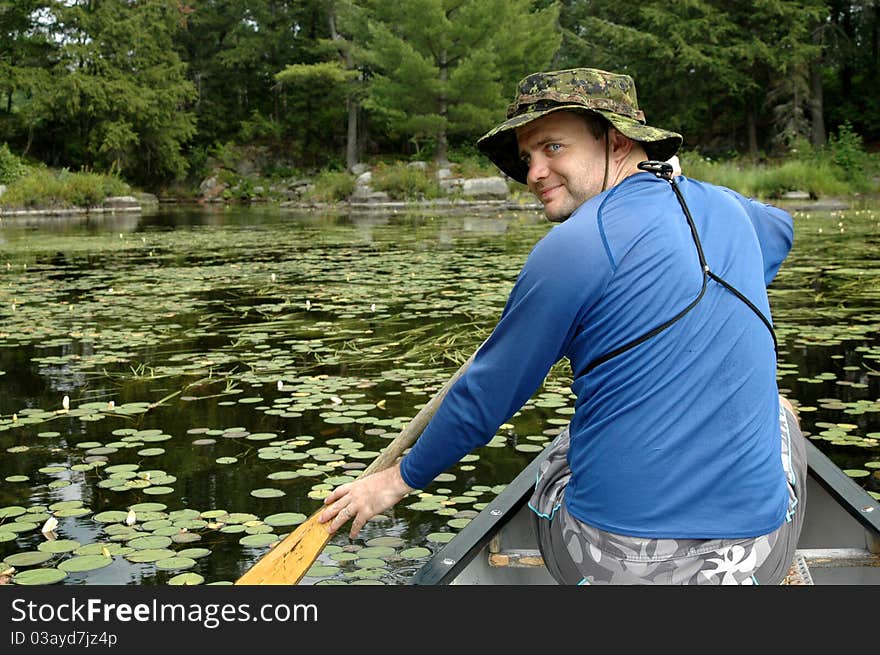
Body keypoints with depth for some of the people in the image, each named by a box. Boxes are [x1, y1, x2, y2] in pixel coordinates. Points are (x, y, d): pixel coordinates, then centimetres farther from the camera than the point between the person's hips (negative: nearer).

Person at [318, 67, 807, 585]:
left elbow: (486, 398, -5)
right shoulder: (726, 208, 5)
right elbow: (779, 229, 33)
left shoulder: (575, 245, -13)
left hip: (602, 560, -3)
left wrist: (400, 479, 10)